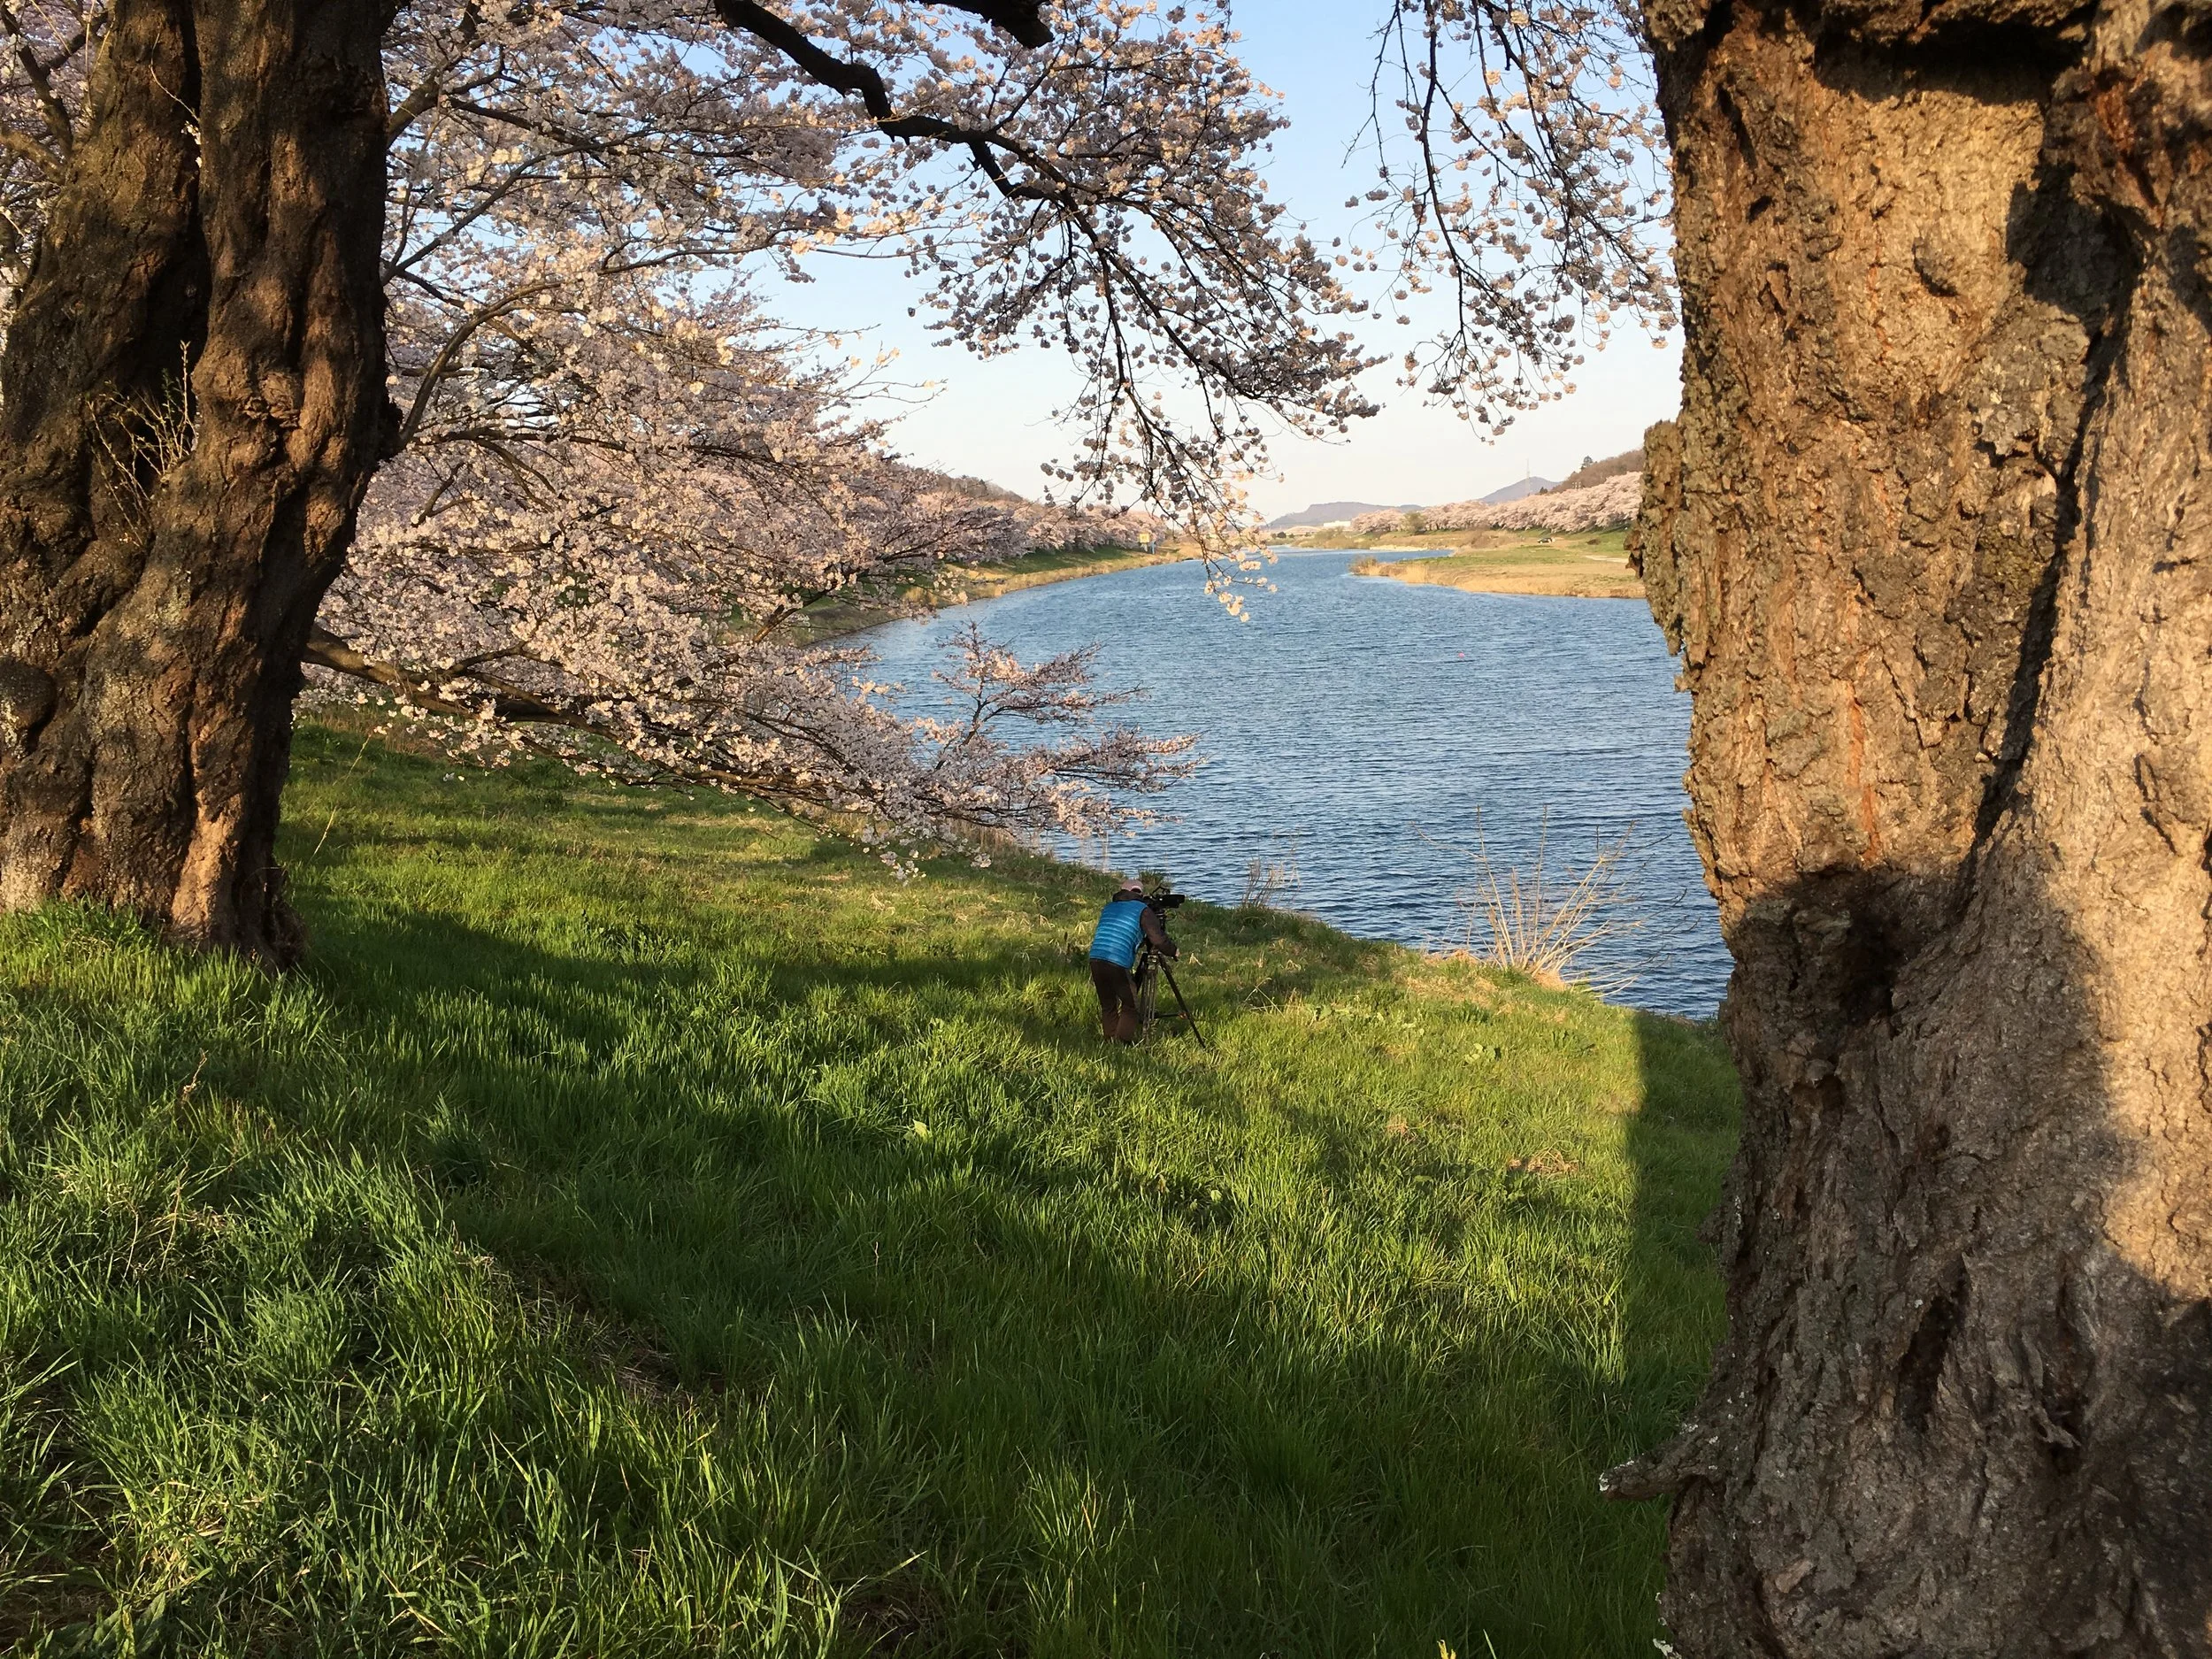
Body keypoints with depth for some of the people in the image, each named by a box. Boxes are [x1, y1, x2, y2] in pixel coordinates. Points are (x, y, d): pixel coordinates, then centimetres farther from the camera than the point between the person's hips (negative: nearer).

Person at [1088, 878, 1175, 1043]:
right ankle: (1124, 1045, 2)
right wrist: (1173, 951, 16)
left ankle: (1110, 1043, 18)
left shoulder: (1109, 907, 24)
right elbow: (1159, 941, 0)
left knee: (1107, 1006, 16)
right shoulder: (1143, 911, 6)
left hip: (1095, 960, 5)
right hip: (1118, 964, -5)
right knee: (1130, 1006, 8)